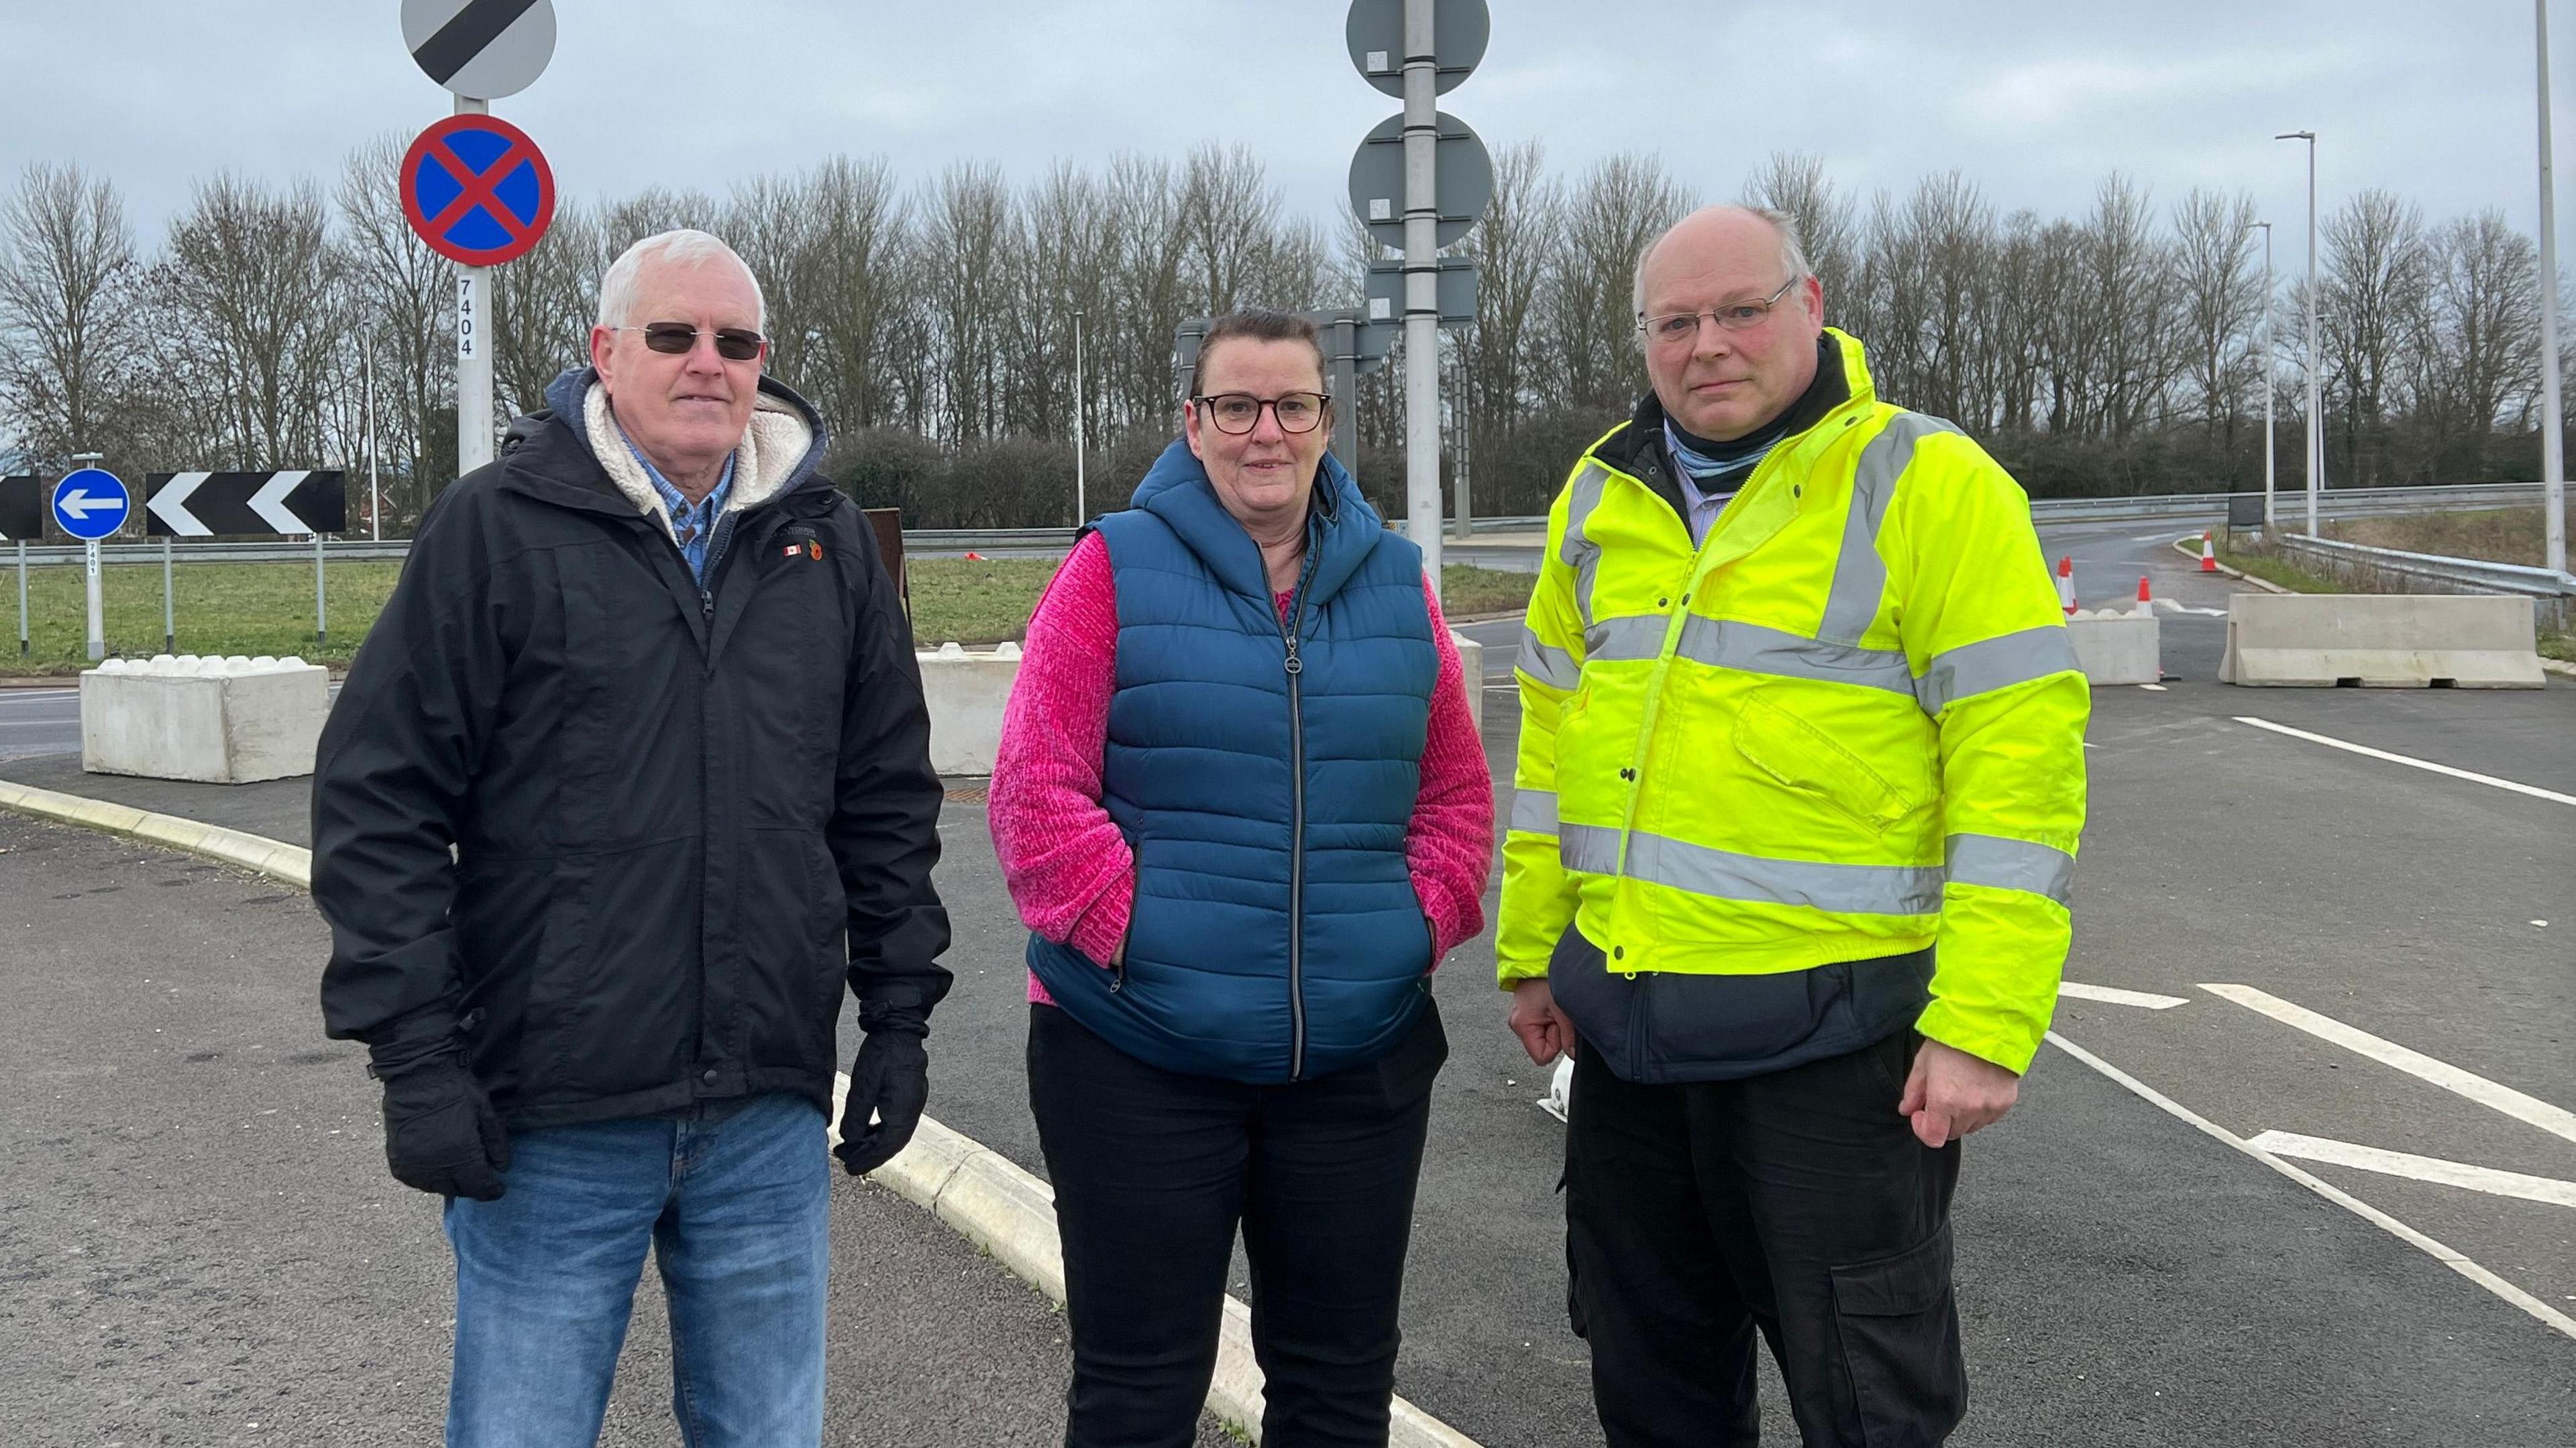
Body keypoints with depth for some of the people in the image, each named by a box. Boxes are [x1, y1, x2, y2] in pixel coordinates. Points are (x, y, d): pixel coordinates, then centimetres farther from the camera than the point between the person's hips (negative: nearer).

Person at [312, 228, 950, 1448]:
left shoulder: (825, 542, 8)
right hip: (550, 1118, -3)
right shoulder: (496, 527, -4)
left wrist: (898, 1012, 10)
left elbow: (887, 798, 14)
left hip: (768, 1118, 4)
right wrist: (415, 1056, -9)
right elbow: (378, 800, -5)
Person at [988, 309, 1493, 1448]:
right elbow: (1036, 795, -9)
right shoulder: (1116, 570, -4)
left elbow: (1455, 791, 13)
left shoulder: (1393, 582, 8)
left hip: (1362, 1055, 4)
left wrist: (1424, 921, -1)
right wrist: (1140, 934, -14)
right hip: (1139, 1057, -3)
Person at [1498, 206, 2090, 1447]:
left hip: (1829, 1030, -6)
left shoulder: (1928, 484, -9)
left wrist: (1985, 1024, -17)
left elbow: (2020, 759, -13)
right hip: (1623, 1014, 6)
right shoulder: (1603, 495, 10)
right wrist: (1532, 951, 14)